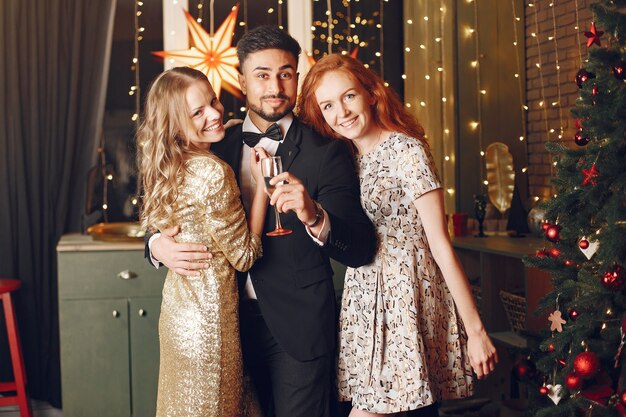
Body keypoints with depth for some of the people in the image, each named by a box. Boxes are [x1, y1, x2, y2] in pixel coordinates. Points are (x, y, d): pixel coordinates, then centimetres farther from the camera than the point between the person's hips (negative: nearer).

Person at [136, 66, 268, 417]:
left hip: (178, 308, 8)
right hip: (208, 318, -8)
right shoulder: (213, 172, -23)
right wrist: (262, 184, -13)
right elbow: (244, 256, -16)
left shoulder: (171, 166, 3)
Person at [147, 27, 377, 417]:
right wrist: (159, 244, -13)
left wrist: (314, 216, -36)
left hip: (297, 324, -4)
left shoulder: (326, 152, -10)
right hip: (231, 318, 4)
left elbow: (361, 249, -16)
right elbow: (186, 217, 10)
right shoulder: (220, 146, 3)